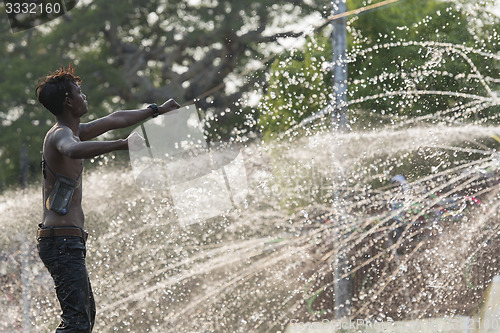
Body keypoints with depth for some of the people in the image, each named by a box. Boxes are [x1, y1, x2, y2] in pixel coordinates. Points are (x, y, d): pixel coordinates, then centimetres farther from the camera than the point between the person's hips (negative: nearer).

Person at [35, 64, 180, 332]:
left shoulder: (72, 131, 18)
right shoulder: (60, 134, -14)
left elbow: (114, 120, 32)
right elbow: (73, 150, -40)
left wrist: (156, 110, 41)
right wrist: (122, 145, -50)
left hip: (65, 241, 11)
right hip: (62, 240, -11)